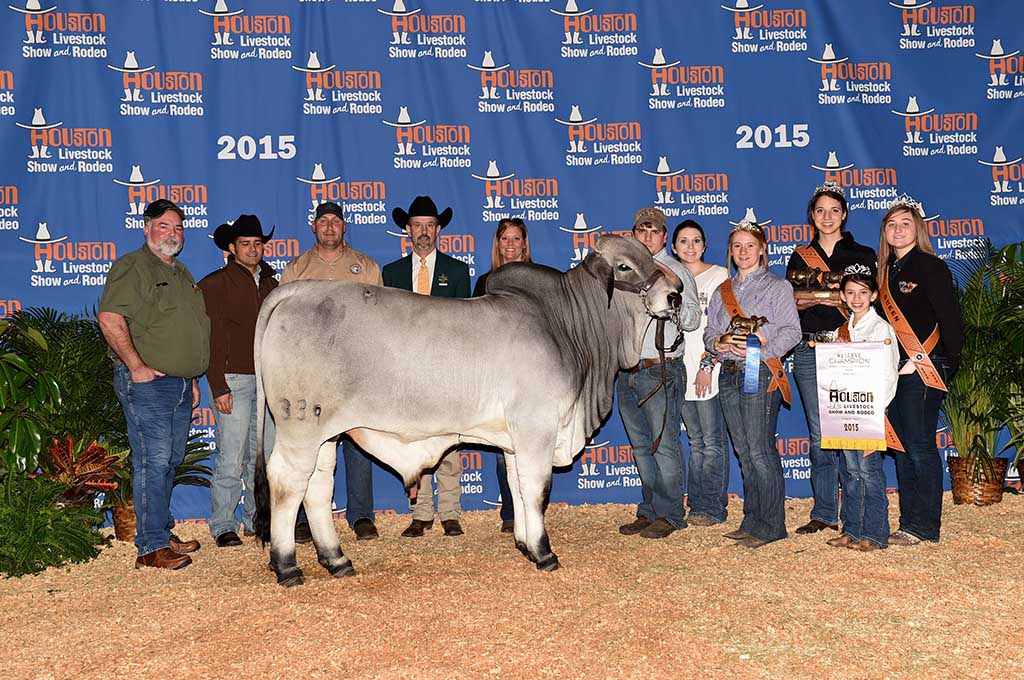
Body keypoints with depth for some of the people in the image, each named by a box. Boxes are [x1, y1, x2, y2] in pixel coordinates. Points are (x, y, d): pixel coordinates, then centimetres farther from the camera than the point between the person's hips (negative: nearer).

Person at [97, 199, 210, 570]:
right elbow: (109, 319, -19)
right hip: (147, 382, -8)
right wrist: (136, 366, -20)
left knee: (170, 461, 13)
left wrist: (193, 378, 22)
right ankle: (152, 547, -5)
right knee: (153, 461, -9)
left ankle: (162, 533, 24)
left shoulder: (182, 274, 20)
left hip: (179, 384, 9)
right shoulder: (133, 267, -7)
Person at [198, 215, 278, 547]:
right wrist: (218, 388, -13)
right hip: (233, 380, -5)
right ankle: (223, 526, 6)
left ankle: (259, 519, 19)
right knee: (231, 460, -5)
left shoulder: (270, 284, 16)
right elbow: (210, 339, -6)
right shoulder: (214, 284, -1)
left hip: (268, 380, 5)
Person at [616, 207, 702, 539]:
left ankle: (670, 515, 0)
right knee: (642, 447, 11)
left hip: (660, 371, -7)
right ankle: (649, 511, 19)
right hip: (628, 371, 7)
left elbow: (692, 320, -11)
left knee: (664, 445, -6)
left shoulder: (676, 271, -1)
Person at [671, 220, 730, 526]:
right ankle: (697, 505, 14)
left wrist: (708, 366, -13)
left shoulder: (719, 276, 0)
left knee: (713, 442, -4)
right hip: (682, 369, 5)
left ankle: (713, 507, 1)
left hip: (709, 370, -5)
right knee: (696, 441, 10)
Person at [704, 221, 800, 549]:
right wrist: (717, 343, -7)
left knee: (760, 451, -9)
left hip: (760, 374, -6)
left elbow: (791, 331, -6)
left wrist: (758, 350, -18)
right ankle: (752, 521, 15)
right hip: (729, 374, 6)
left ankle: (770, 525, -2)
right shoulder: (721, 291, 19)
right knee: (744, 451, 9)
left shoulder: (777, 287, 2)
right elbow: (710, 332, 16)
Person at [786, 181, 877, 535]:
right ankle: (824, 513, 9)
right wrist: (814, 298, -10)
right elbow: (789, 302, 10)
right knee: (819, 435, 2)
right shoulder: (800, 257, 15)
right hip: (809, 351, 2)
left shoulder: (862, 254, 9)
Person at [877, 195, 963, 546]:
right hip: (893, 369, 7)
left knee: (919, 446, -6)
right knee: (902, 448, 9)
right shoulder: (887, 271, 16)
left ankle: (925, 526, 1)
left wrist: (946, 362, -12)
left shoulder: (930, 267, -6)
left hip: (923, 371, -7)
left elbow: (950, 320, -10)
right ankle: (908, 523, 16)